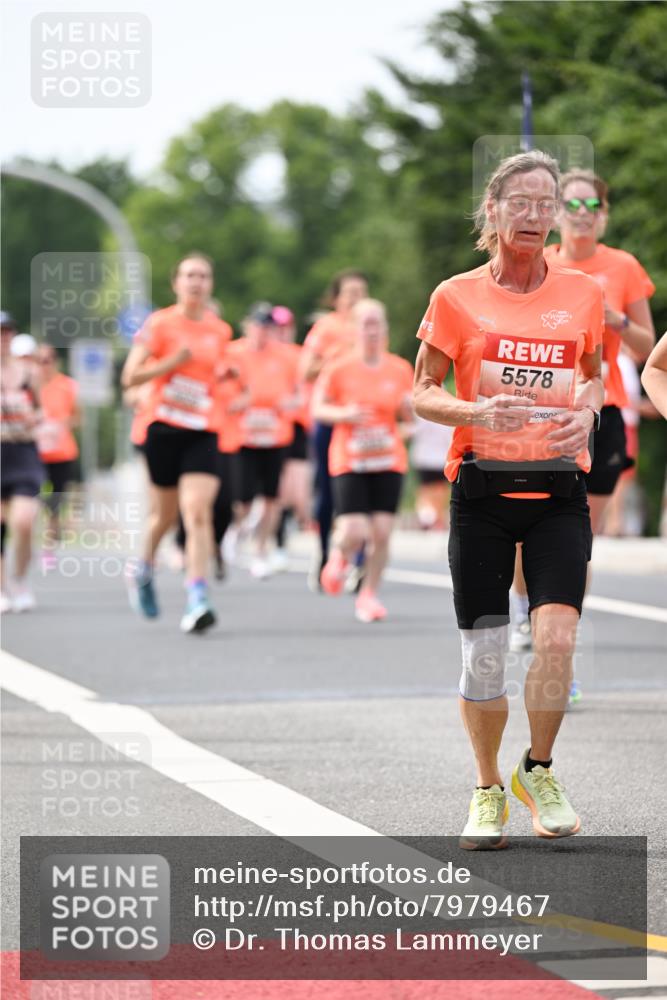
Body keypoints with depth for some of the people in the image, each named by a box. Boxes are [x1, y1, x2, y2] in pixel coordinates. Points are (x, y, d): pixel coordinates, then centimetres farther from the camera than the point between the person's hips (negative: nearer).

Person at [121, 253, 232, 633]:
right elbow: (131, 376, -8)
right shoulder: (160, 324, -2)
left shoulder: (220, 330, 9)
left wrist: (225, 374, 8)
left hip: (203, 432, 2)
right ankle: (145, 570, 42)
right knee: (166, 512, 11)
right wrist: (172, 362, -18)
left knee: (198, 512, -15)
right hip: (164, 427, -2)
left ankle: (198, 600, -21)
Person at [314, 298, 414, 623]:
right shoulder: (340, 370, -4)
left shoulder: (401, 369, 4)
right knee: (354, 532, -13)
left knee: (381, 534, -5)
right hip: (349, 462, -2)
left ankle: (368, 595, 14)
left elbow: (407, 418, 13)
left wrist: (408, 408, -10)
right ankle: (339, 556, 23)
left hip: (388, 461, 2)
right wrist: (344, 414, -16)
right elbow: (317, 408, 2)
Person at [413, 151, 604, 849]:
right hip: (483, 489, -1)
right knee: (482, 653, -1)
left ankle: (538, 771, 10)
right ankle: (487, 790, 20)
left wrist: (586, 411, -1)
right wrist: (477, 411, -14)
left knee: (556, 637, -15)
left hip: (559, 490, 1)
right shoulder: (457, 297, 1)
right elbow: (422, 393, 5)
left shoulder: (582, 293, 7)